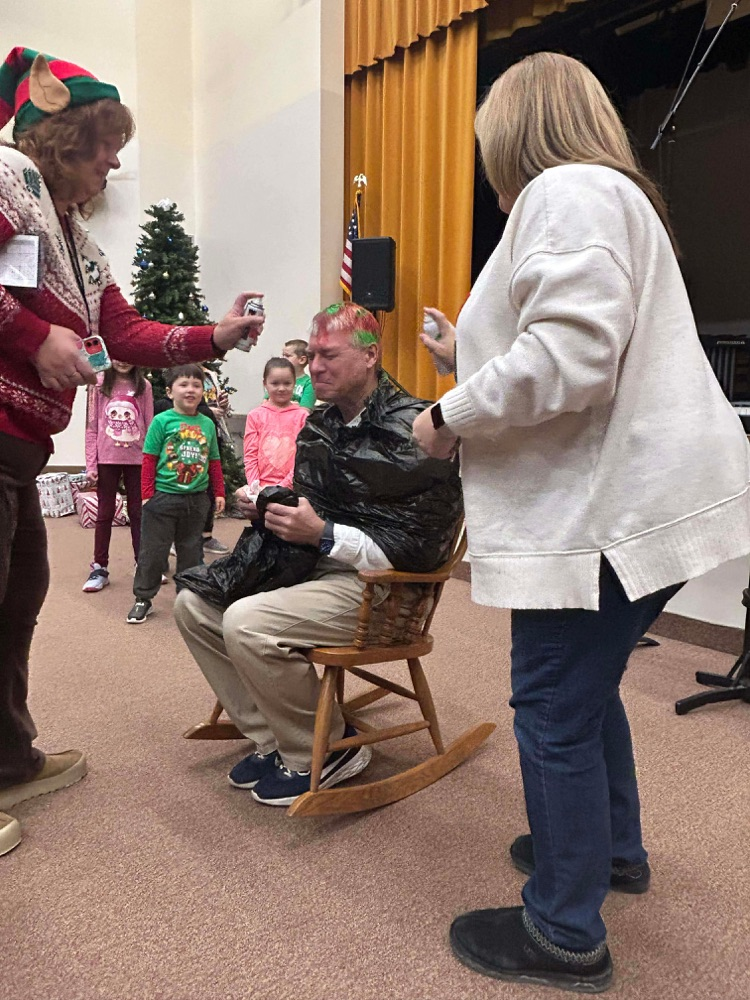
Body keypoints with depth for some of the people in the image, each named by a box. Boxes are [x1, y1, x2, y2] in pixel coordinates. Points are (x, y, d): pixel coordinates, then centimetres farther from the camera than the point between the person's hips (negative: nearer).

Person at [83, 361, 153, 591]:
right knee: (105, 513, 8)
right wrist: (91, 464, -4)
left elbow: (149, 425, 4)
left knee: (138, 512, 11)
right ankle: (100, 568, 15)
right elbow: (91, 427, 0)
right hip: (107, 459, -1)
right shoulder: (99, 384, 0)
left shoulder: (143, 386, 3)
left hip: (137, 459, 1)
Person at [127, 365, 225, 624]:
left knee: (191, 551, 14)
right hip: (163, 497, -3)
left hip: (196, 500, 4)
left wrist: (219, 492, 10)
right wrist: (147, 494, -7)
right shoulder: (162, 421, -6)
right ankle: (143, 598, 19)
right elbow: (149, 460, -5)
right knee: (153, 551, 5)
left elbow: (214, 462, 12)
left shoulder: (207, 424, 6)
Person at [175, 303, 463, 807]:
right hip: (314, 565, 9)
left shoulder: (412, 430, -16)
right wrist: (267, 505, -1)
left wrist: (323, 534, -24)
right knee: (194, 603, 2)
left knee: (247, 624, -27)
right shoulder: (319, 425, 10)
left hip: (378, 585, -9)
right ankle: (274, 741, 7)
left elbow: (419, 547, -19)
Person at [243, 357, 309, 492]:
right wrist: (254, 484, -4)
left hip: (290, 486, -2)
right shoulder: (255, 415, 11)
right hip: (261, 487, 2)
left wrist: (285, 485, -9)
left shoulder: (302, 415, 4)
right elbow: (250, 454, 7)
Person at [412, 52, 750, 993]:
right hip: (633, 493, 11)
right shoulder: (606, 191, 23)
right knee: (583, 687, 22)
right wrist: (467, 355, 31)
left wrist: (449, 416, -11)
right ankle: (613, 848, 41)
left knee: (554, 708, -1)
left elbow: (568, 357, -24)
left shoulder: (566, 192, -10)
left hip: (608, 504, -11)